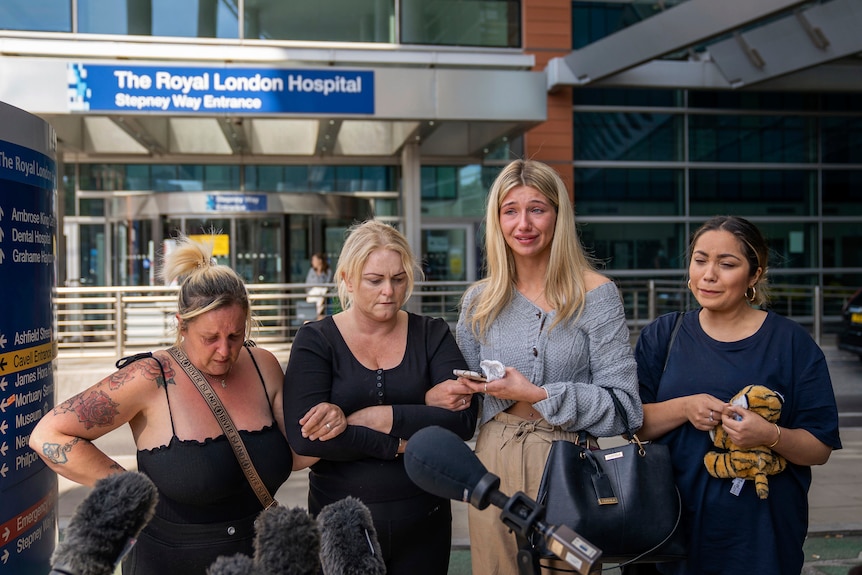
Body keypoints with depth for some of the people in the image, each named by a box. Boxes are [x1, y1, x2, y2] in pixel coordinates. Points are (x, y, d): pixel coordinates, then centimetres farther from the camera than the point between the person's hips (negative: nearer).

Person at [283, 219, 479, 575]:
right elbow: (303, 436, -18)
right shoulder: (315, 341, -5)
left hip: (423, 518, 2)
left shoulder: (432, 335, 0)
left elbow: (463, 419, -12)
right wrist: (403, 444, -17)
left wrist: (379, 417, -20)